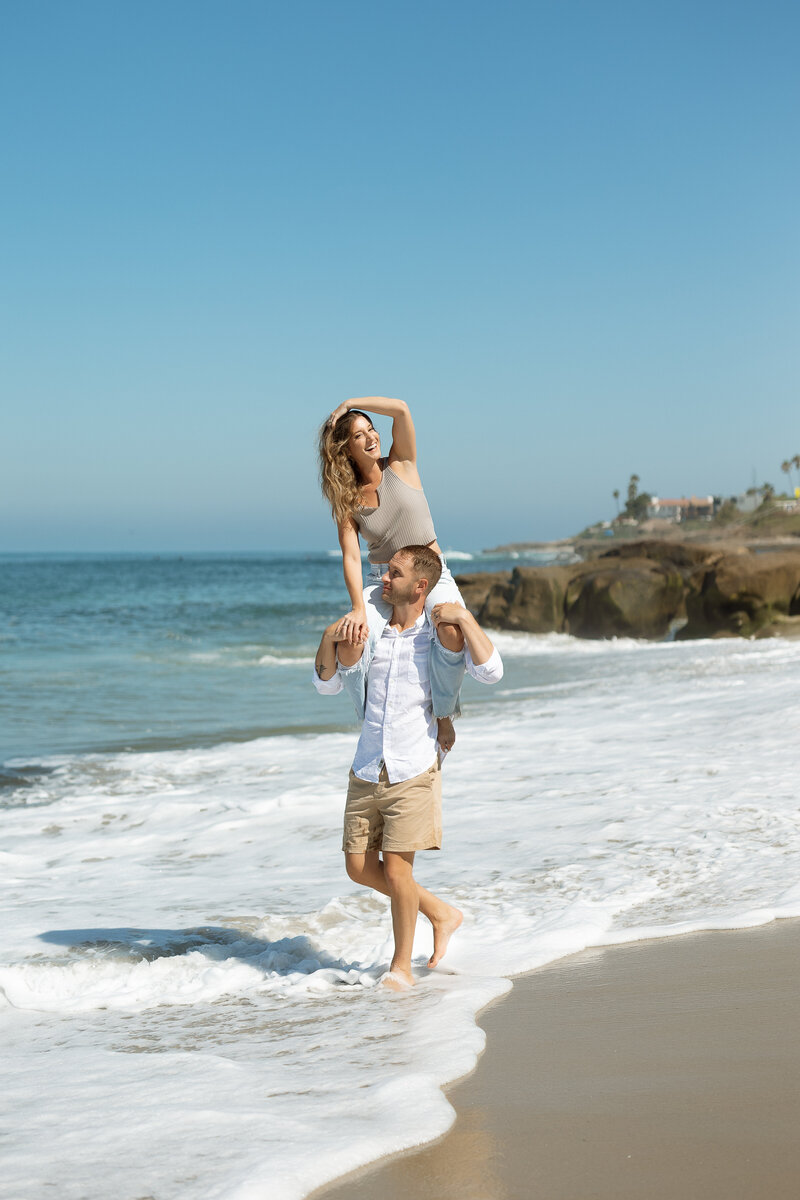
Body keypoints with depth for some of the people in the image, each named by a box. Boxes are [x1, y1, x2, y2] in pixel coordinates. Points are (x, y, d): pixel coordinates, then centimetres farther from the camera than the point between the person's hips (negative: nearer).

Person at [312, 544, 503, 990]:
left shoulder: (441, 634, -6)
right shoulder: (369, 629, 5)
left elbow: (492, 671, -20)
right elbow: (327, 685, 12)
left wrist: (464, 617, -22)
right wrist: (329, 640, -5)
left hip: (414, 771, -5)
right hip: (367, 770, 5)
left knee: (396, 868, -8)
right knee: (360, 868, 7)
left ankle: (402, 966, 12)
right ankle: (442, 914, 26)